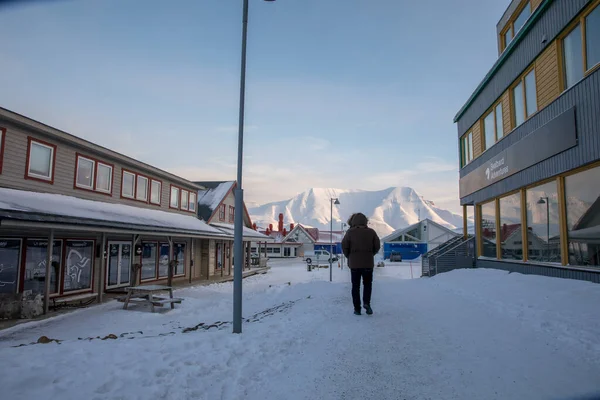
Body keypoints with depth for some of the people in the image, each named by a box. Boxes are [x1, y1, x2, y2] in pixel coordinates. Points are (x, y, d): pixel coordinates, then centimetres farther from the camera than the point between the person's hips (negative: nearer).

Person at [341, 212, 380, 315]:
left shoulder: (350, 232, -5)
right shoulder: (371, 232, -1)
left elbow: (344, 246, -7)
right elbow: (377, 246, 0)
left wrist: (349, 256, 8)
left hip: (354, 263, -1)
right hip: (368, 263, 1)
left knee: (356, 286, 8)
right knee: (367, 284, 16)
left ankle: (357, 308, 7)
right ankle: (366, 302, -5)